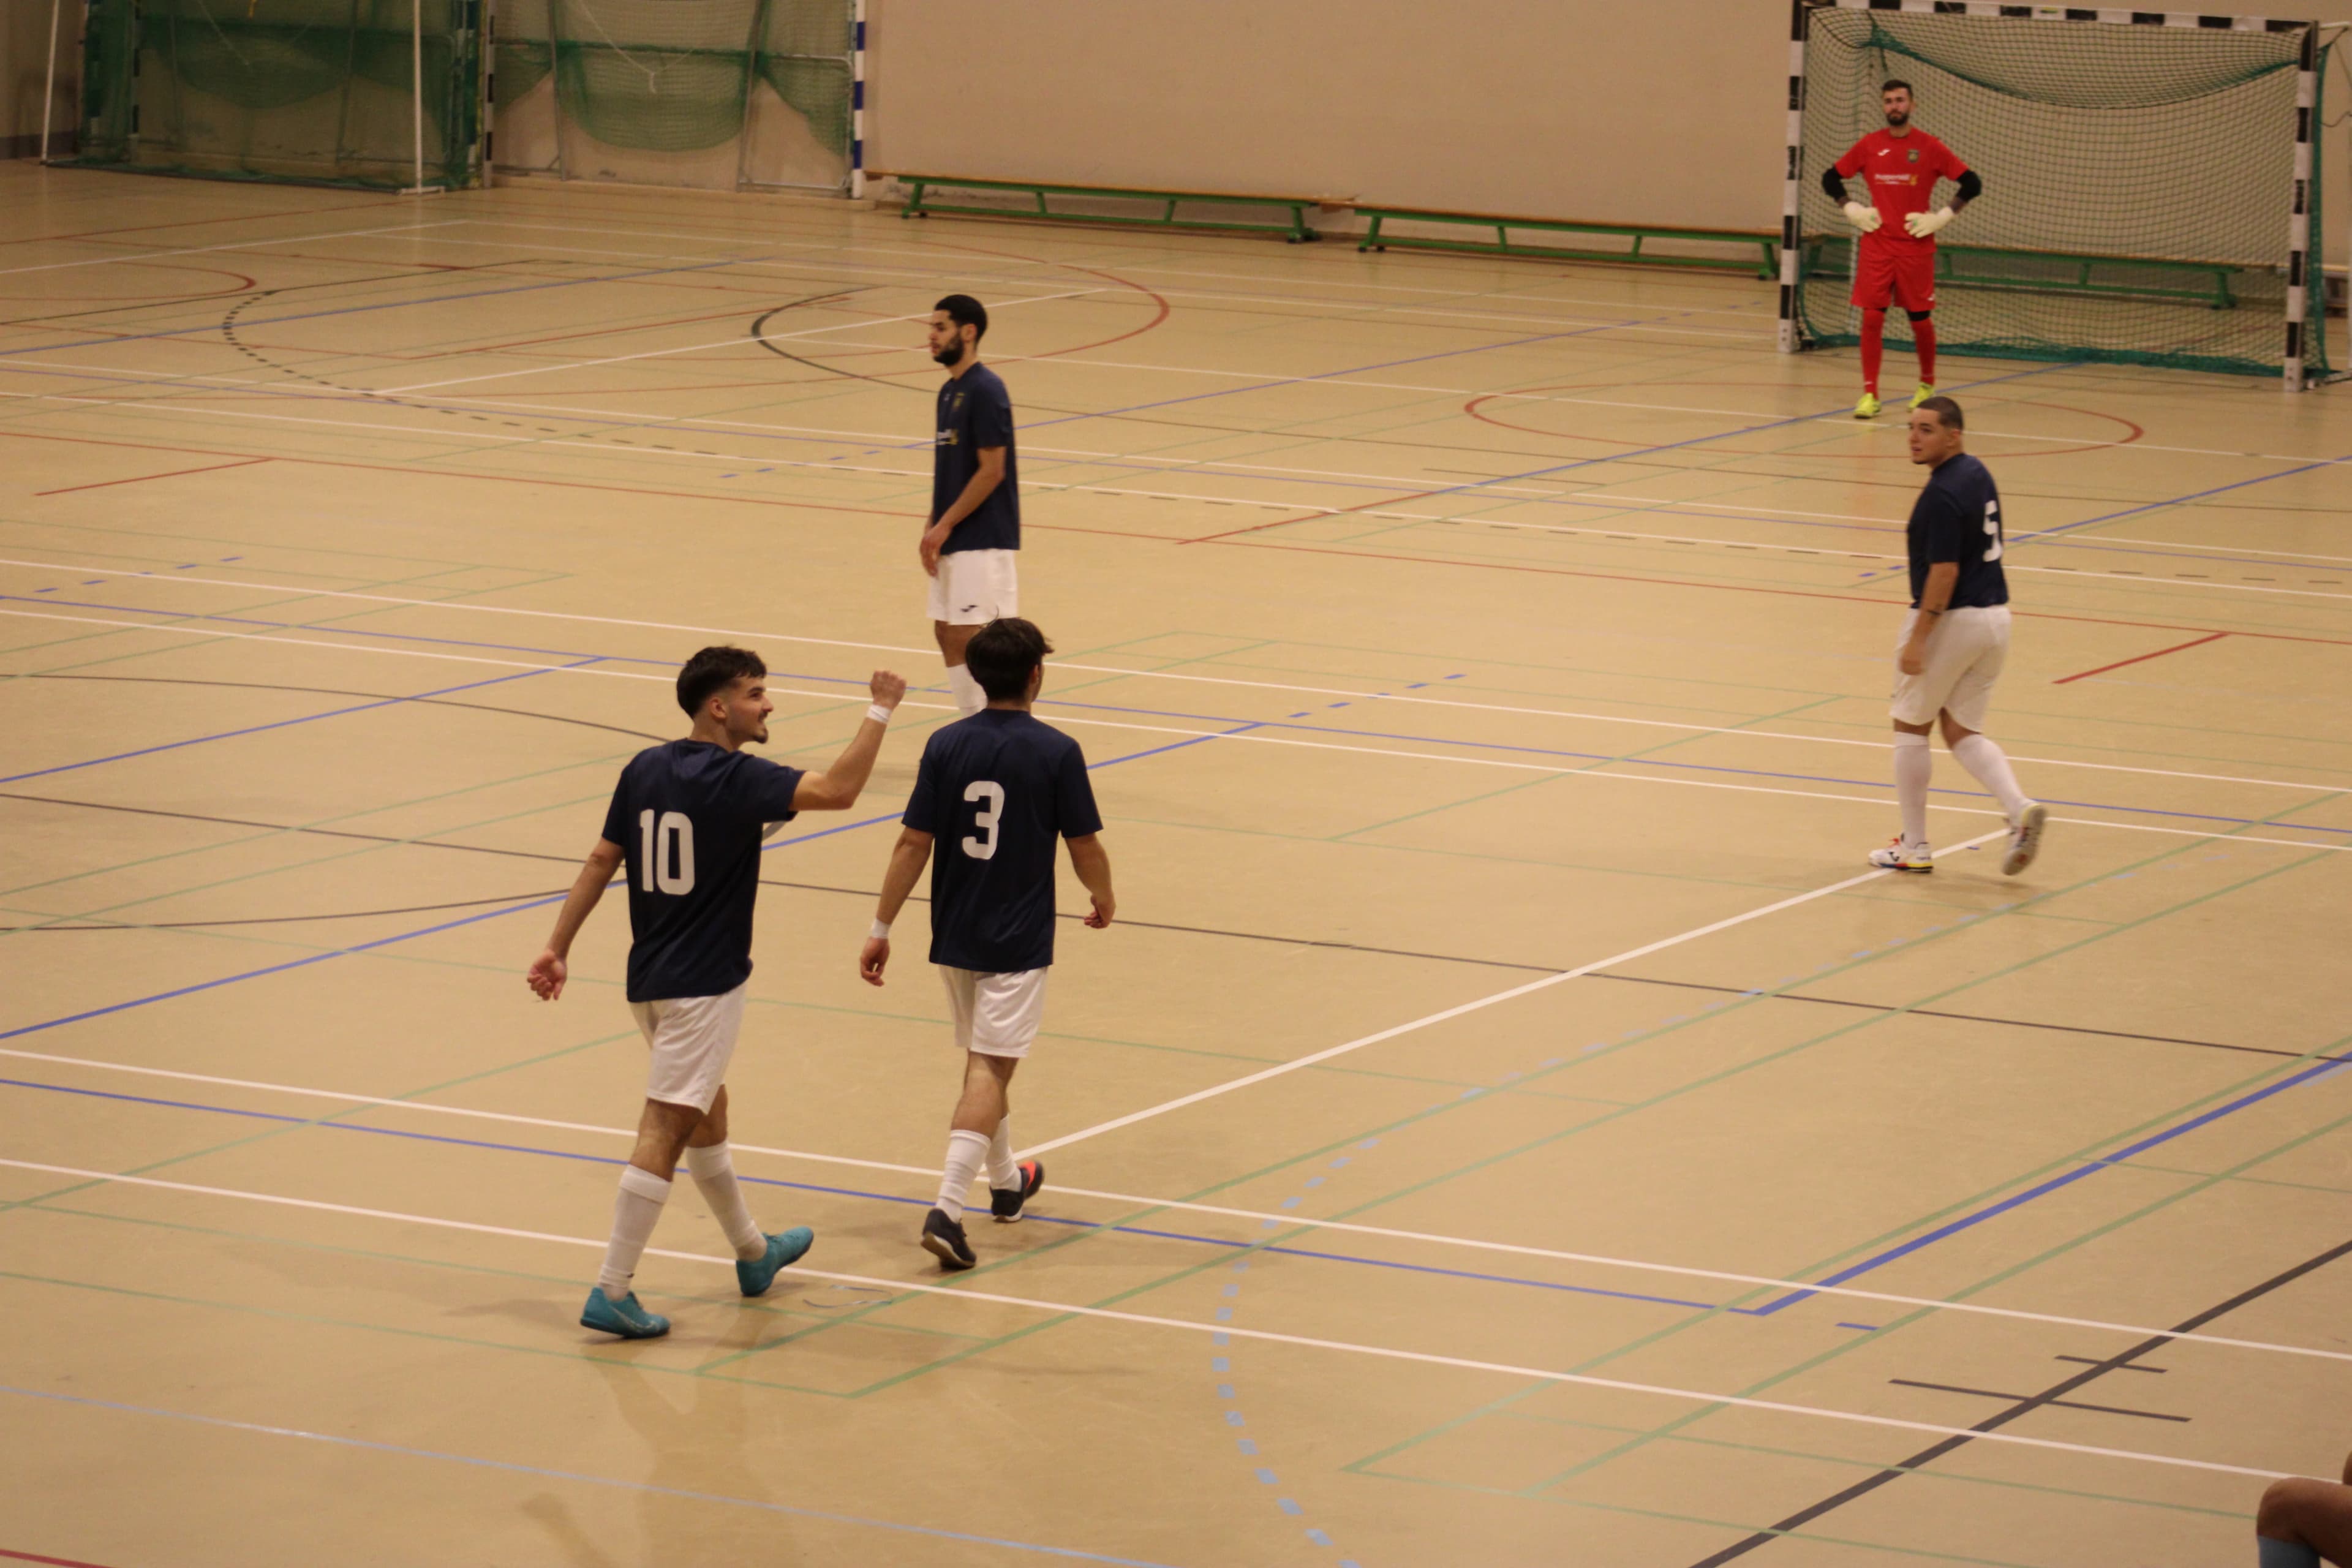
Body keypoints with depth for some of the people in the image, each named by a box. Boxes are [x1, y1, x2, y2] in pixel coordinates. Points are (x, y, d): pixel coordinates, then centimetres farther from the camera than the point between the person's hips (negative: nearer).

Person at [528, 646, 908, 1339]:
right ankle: (611, 1293, -9)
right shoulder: (735, 779, -18)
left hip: (650, 978, 9)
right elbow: (838, 790, -27)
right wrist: (880, 711, -17)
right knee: (664, 1131, -7)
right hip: (703, 985, -9)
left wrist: (559, 948, 9)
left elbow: (602, 861, 6)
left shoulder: (644, 770, 4)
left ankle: (754, 1253, 40)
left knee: (707, 1110, 23)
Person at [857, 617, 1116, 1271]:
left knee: (983, 1060, 21)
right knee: (990, 1070, -5)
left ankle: (1006, 1181, 39)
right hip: (1018, 941, -4)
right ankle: (947, 1210, -18)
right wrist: (1105, 899, 15)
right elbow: (1086, 849, -6)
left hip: (954, 936, 4)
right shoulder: (1056, 752, -11)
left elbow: (913, 844, -4)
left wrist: (882, 928, 1)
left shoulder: (946, 746, -3)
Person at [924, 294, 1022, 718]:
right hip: (954, 541, 9)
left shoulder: (985, 391, -14)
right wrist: (934, 529, 10)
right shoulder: (950, 392, 14)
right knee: (947, 633, 10)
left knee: (966, 637, -9)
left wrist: (944, 526, -16)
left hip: (983, 540, -9)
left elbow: (991, 471, -18)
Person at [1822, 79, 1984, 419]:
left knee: (1919, 318, 6)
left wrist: (1942, 216, -6)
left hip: (1916, 247, -1)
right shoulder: (1869, 146, 4)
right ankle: (1870, 394, -1)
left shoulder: (1929, 148, -2)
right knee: (1872, 317, -6)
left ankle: (1927, 384, 28)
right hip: (1876, 245, 1)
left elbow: (1972, 184, 0)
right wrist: (1852, 210, 4)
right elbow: (1831, 178, 15)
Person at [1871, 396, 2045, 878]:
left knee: (1911, 728, 9)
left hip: (1952, 620, -9)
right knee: (1963, 733, 13)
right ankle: (2020, 810, -10)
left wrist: (1917, 639, -22)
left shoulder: (1942, 496, -21)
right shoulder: (1977, 473, 8)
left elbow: (1944, 571, -24)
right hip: (1994, 616, 9)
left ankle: (1914, 847, 15)